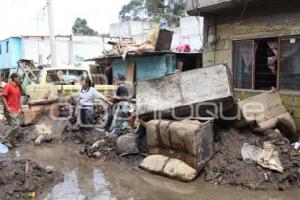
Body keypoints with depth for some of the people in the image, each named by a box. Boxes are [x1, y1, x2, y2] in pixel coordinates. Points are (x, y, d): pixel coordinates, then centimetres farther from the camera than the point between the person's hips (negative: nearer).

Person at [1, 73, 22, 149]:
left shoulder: (18, 88, 16)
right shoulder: (8, 86, -8)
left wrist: (20, 108, 14)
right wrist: (7, 107, -20)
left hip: (16, 111, 9)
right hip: (10, 110, -8)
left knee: (17, 126, 8)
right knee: (15, 125, -14)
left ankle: (12, 143, 17)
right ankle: (6, 141, -2)